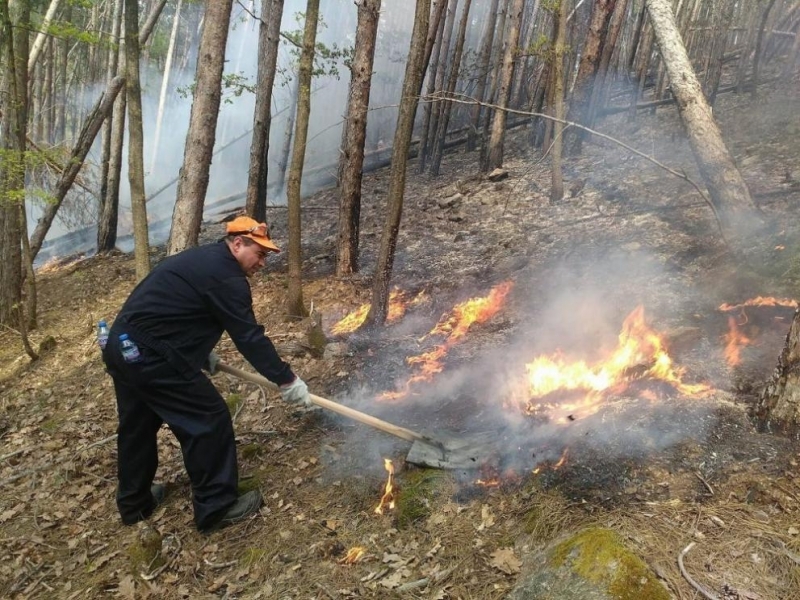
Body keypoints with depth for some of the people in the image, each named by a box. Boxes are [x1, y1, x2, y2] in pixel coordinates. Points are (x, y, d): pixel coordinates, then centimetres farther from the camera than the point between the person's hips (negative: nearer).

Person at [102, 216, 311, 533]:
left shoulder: (202, 259, 17)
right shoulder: (226, 276, -14)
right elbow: (249, 337, -15)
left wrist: (203, 352, 23)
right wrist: (286, 379, -9)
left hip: (122, 346, 11)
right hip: (149, 355, -11)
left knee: (137, 424, 23)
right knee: (208, 420, -2)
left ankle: (133, 504, 40)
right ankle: (216, 507, 9)